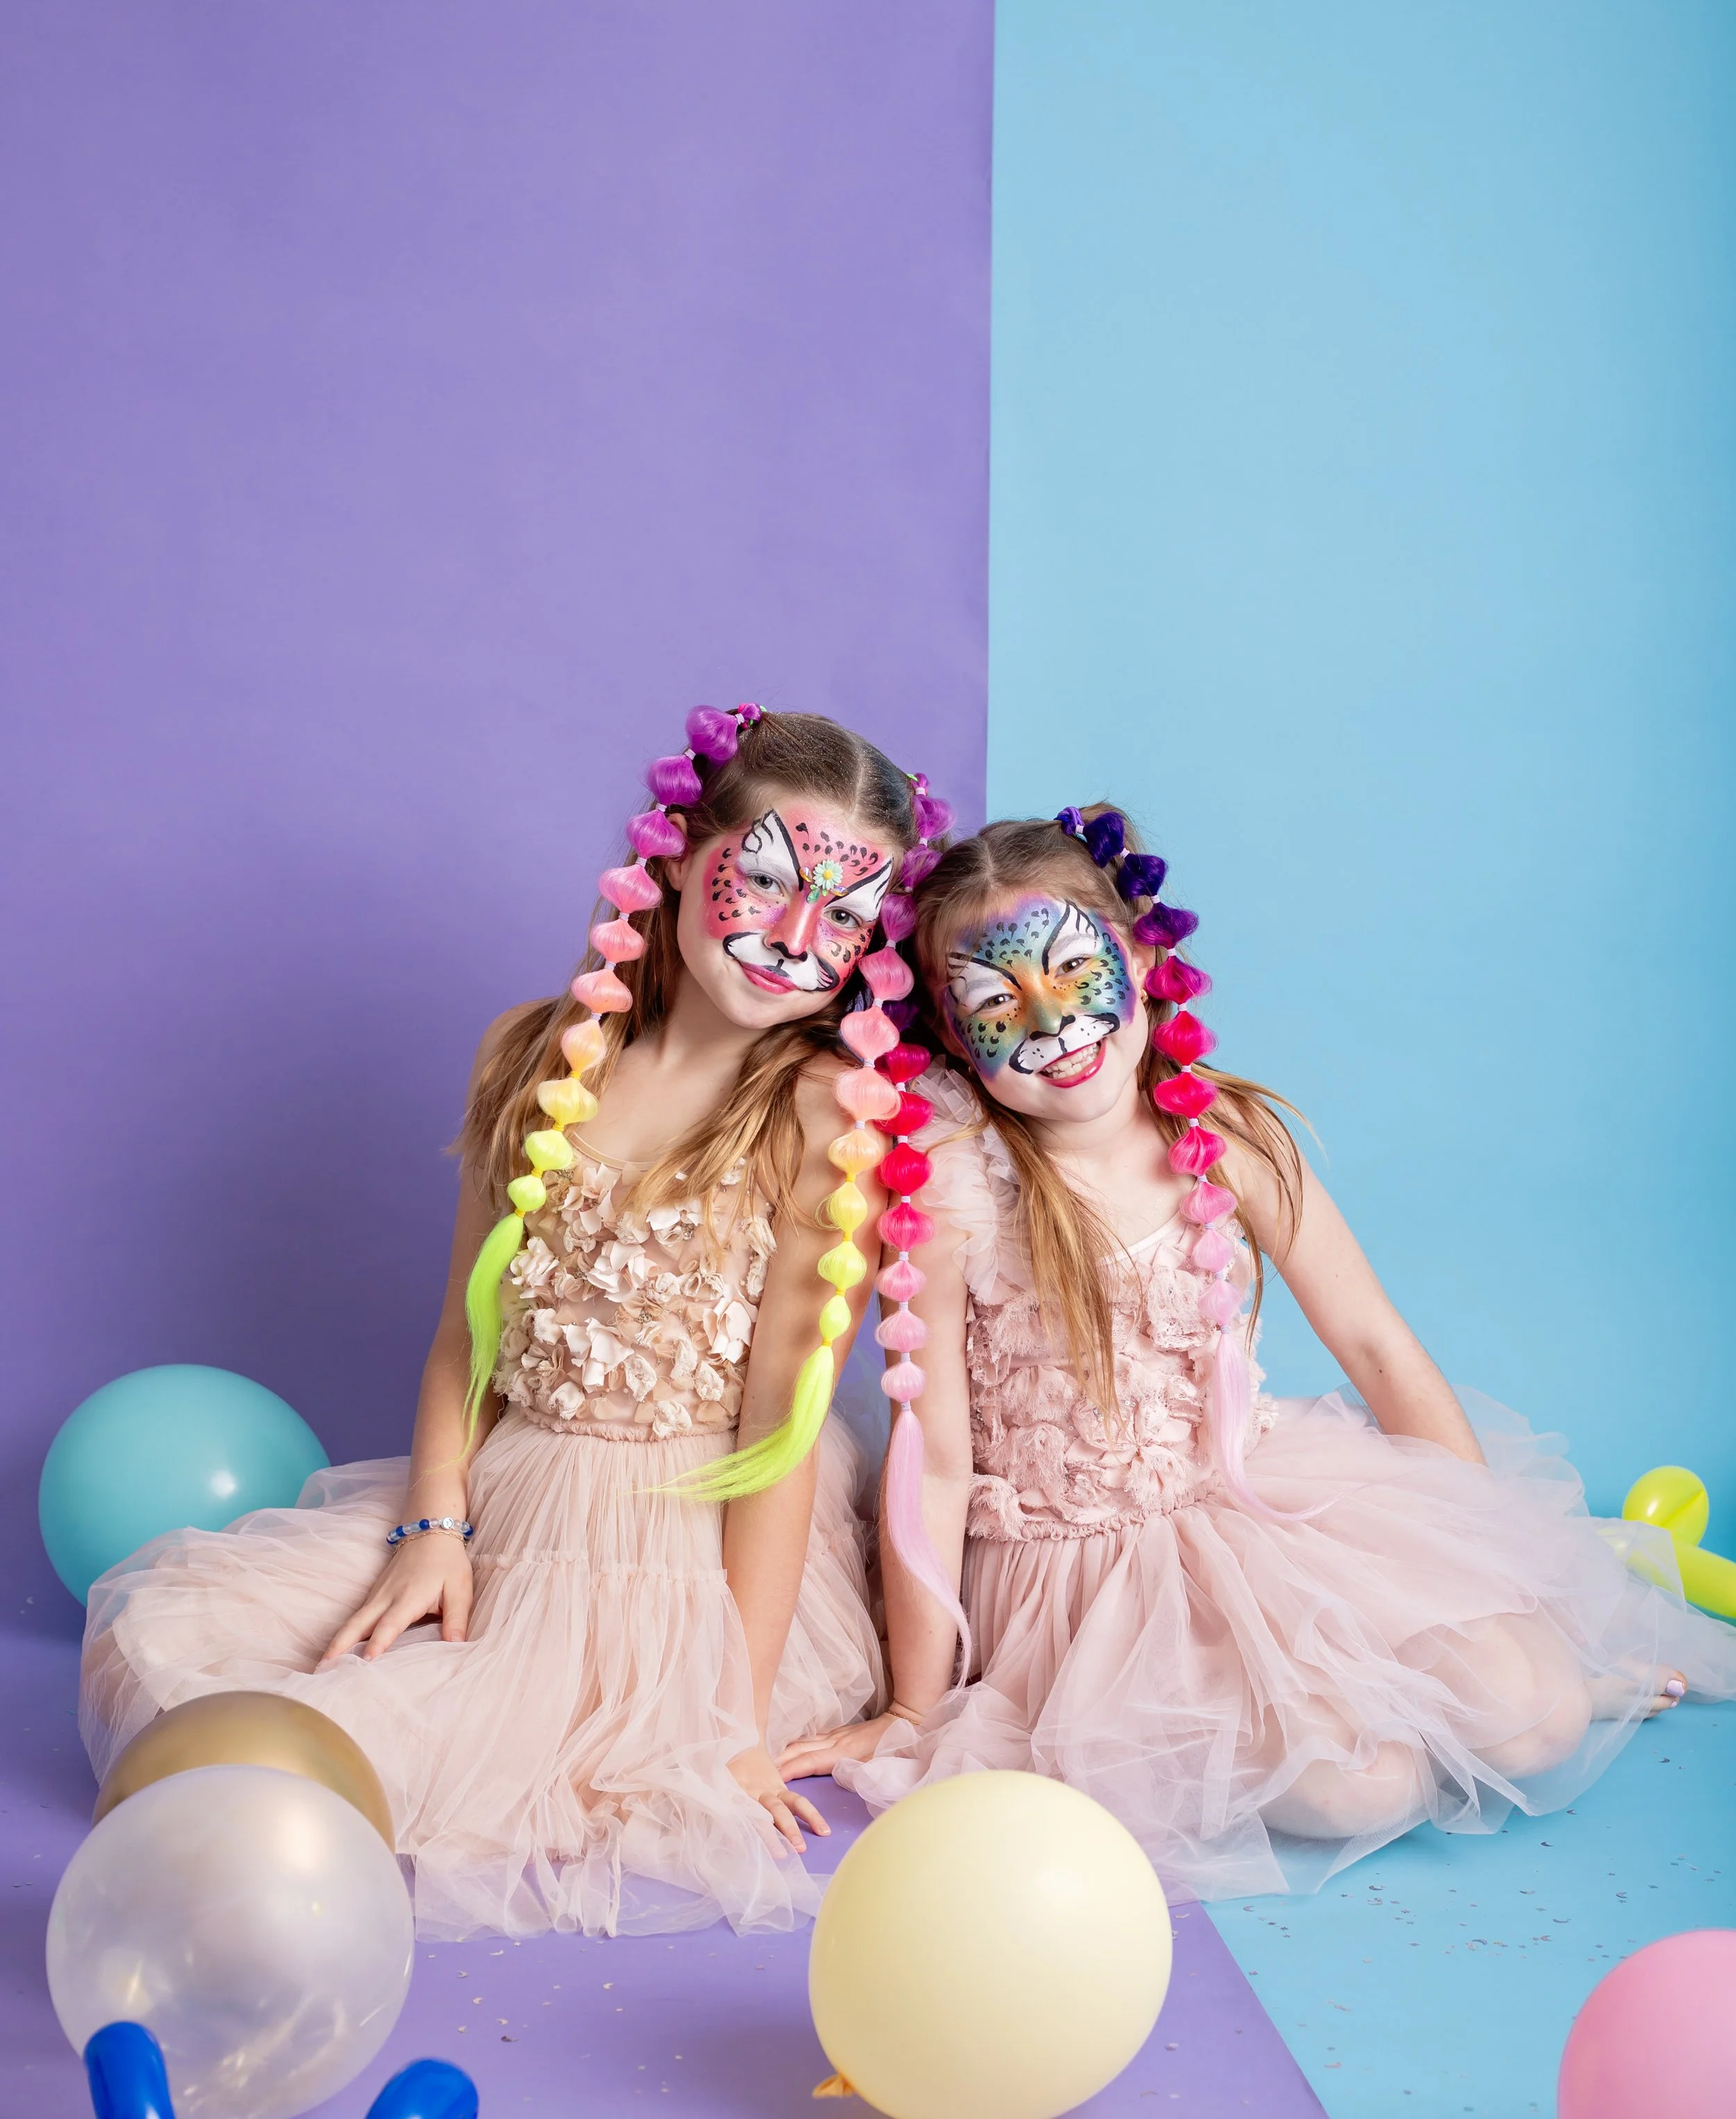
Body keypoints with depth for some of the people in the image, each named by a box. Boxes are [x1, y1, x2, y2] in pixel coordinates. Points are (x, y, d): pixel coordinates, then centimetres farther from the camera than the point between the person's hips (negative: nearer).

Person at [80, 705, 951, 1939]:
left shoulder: (824, 1108, -13)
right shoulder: (543, 1055, 3)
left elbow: (783, 1414, -15)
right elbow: (469, 1329, 8)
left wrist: (736, 1709, -15)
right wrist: (433, 1521, -7)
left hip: (705, 1552, -6)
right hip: (507, 1505, 6)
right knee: (156, 1628, -4)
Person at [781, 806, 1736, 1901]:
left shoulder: (1228, 1136, -6)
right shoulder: (953, 1180, -18)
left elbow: (1377, 1346, 1)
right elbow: (935, 1461, -15)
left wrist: (1499, 1562, -1)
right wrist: (918, 1710, -9)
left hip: (1262, 1501, 3)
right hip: (1090, 1571, -3)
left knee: (1525, 1712, -14)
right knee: (1359, 1784, -22)